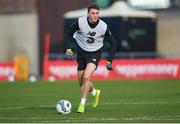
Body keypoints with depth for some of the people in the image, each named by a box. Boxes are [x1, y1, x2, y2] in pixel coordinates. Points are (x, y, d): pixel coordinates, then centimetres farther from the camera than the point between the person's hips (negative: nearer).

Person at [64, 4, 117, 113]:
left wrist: (109, 61, -10)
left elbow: (113, 44, -5)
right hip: (81, 53, 3)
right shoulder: (80, 22, -18)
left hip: (95, 54, -2)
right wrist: (68, 49, -11)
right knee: (82, 82, 8)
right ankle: (95, 92, 40)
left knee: (86, 77, -23)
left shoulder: (103, 27, -17)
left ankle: (82, 104, -14)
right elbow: (68, 33, 0)